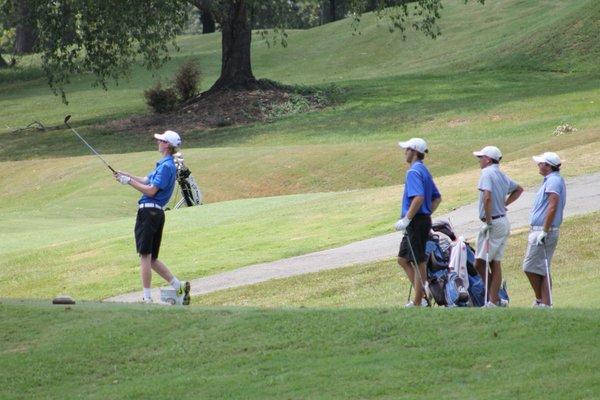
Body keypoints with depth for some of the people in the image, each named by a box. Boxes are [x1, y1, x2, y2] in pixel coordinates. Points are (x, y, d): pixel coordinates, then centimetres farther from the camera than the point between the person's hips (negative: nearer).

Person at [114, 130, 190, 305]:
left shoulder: (166, 166, -13)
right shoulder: (165, 164, 19)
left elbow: (151, 190, -17)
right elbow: (147, 180, 24)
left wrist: (129, 181, -11)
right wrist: (126, 175, 17)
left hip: (149, 212, -10)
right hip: (157, 213, 10)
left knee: (145, 256, -7)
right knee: (151, 259, 14)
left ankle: (147, 298, -6)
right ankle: (179, 287, 11)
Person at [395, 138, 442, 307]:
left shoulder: (414, 172, -15)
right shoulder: (424, 171, 16)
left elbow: (418, 198, -28)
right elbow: (437, 198, 21)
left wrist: (406, 219, -25)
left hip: (416, 222, -10)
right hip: (424, 219, 10)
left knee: (418, 262, -4)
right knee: (403, 259, 15)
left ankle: (418, 303, 0)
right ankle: (421, 293, 12)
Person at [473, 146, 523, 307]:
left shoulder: (487, 173, -12)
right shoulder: (502, 175, 14)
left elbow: (487, 197, -27)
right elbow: (519, 189, 31)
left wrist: (488, 220, -21)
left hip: (493, 223, -9)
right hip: (504, 222, 9)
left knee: (480, 263, -6)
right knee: (495, 263, 10)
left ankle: (494, 299, -9)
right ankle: (494, 300, 9)